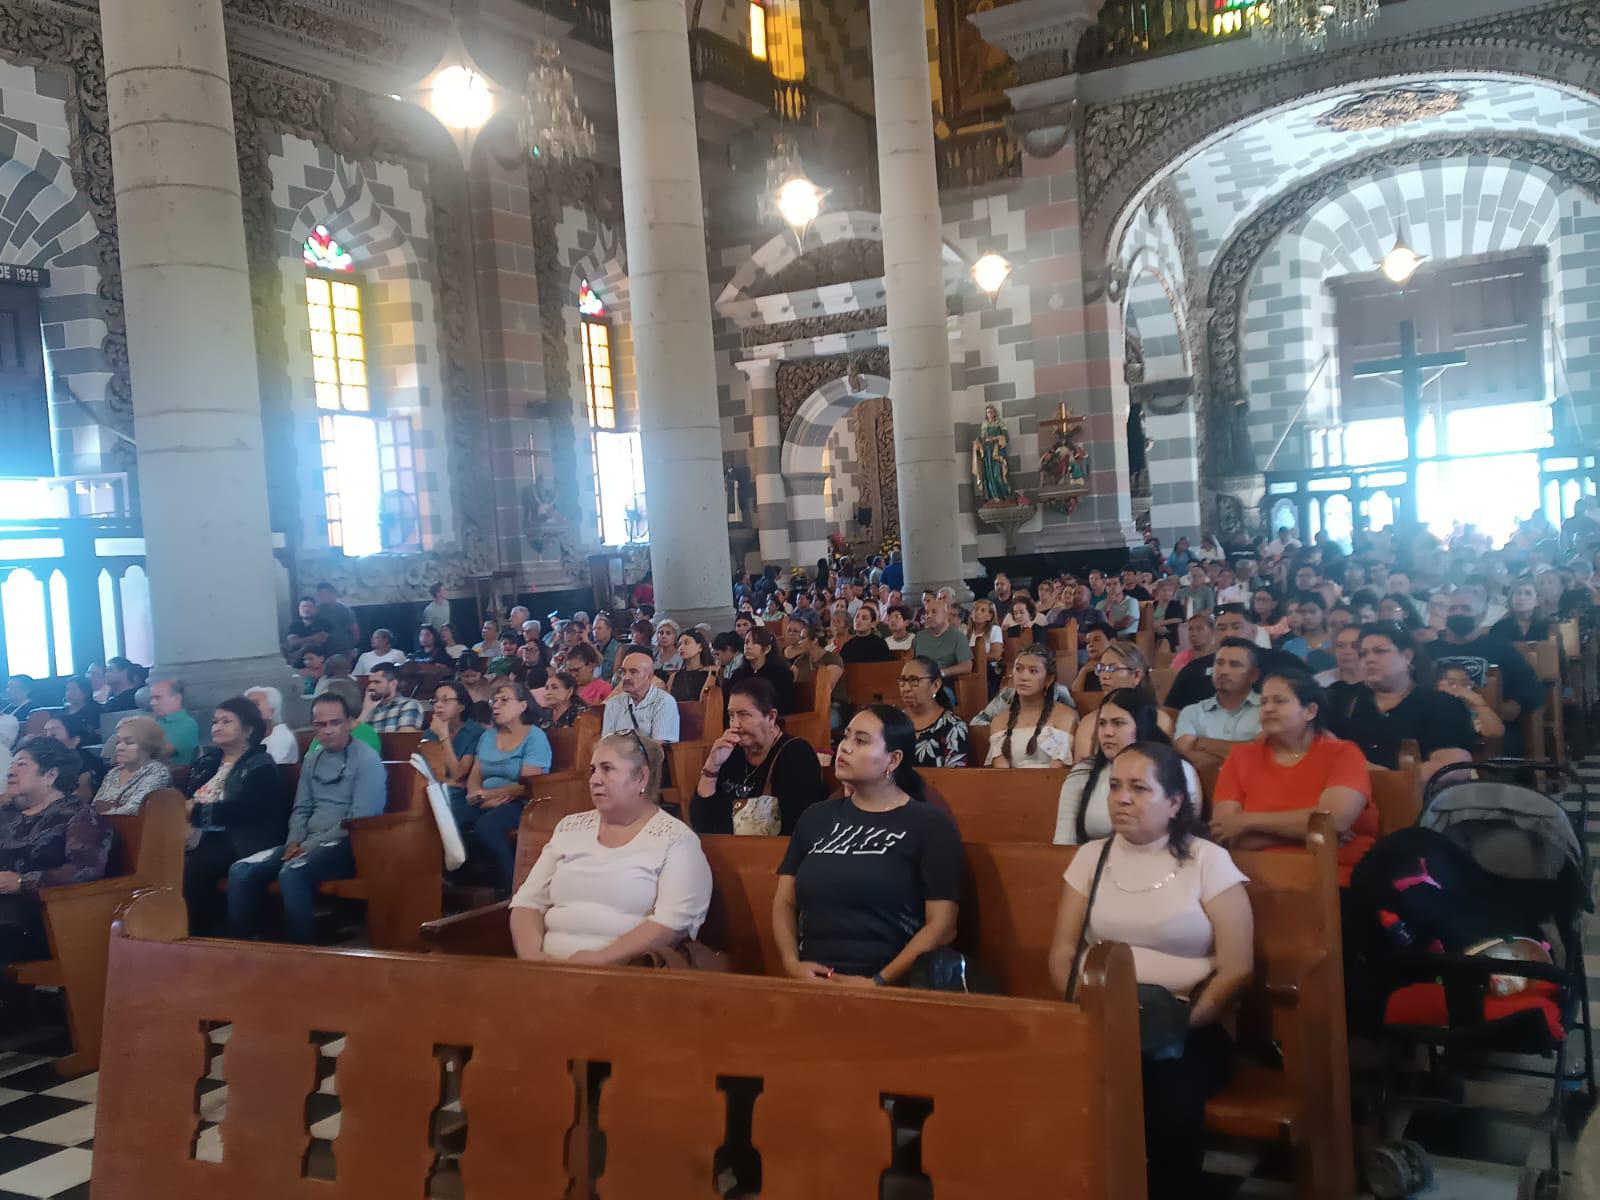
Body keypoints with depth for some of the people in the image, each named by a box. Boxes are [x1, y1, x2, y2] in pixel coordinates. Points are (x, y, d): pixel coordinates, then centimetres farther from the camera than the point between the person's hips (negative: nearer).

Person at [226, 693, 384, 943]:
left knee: (291, 873, -34)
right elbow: (301, 808, 19)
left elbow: (360, 820, -15)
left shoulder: (367, 759, -8)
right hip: (308, 844, 7)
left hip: (347, 845, -7)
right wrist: (295, 841, -2)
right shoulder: (312, 759, 15)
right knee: (241, 871, -12)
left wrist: (312, 844, -15)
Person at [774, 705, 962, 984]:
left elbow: (941, 926, -4)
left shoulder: (931, 825, 3)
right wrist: (791, 964, -2)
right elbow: (785, 902, 15)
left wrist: (878, 984, -12)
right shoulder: (816, 817, 17)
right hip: (811, 981, 3)